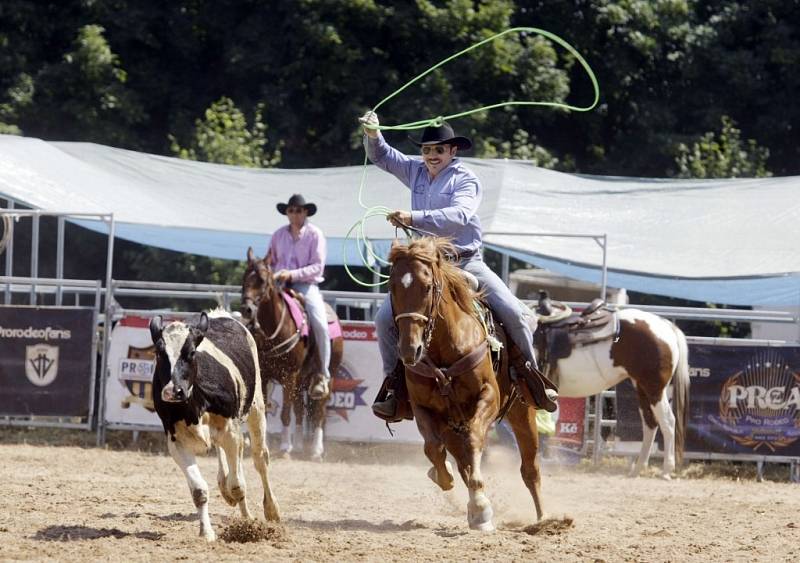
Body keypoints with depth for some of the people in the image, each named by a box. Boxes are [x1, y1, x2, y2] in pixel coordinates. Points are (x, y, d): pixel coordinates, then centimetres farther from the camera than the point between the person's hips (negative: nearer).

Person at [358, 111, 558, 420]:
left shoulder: (466, 179, -7)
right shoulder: (416, 172, 10)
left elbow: (457, 216, -24)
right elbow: (381, 156, 14)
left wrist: (414, 218, -35)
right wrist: (372, 134, -9)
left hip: (467, 262, -3)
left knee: (514, 312, -14)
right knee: (385, 318, -12)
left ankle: (531, 374, 5)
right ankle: (392, 385, 0)